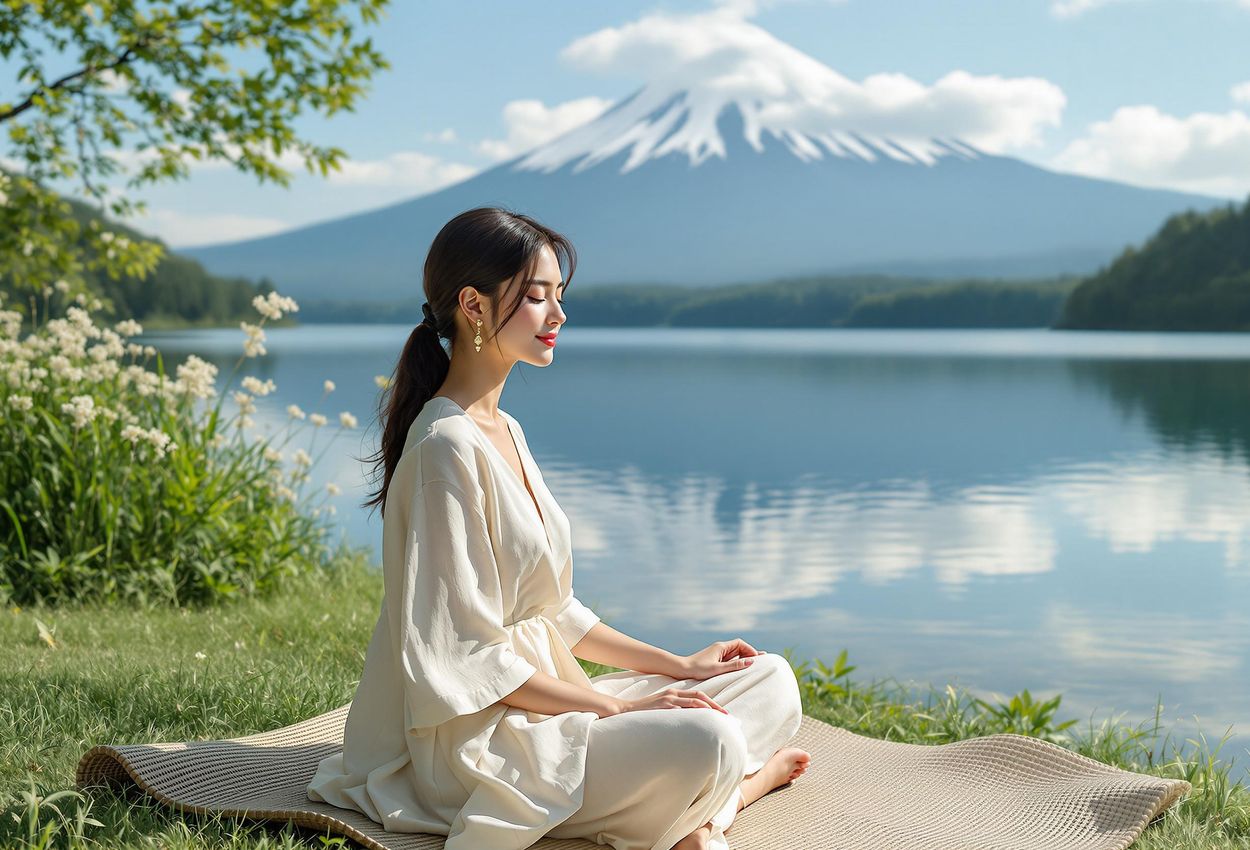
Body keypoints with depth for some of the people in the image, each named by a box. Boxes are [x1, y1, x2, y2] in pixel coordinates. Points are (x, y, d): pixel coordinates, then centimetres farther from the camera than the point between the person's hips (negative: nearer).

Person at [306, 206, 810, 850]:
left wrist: (674, 665, 11)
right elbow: (466, 655, -20)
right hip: (479, 739, -10)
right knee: (705, 743, -30)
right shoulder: (447, 447, -18)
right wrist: (614, 707, -17)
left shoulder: (504, 431, 13)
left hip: (546, 697, 10)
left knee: (772, 681, 5)